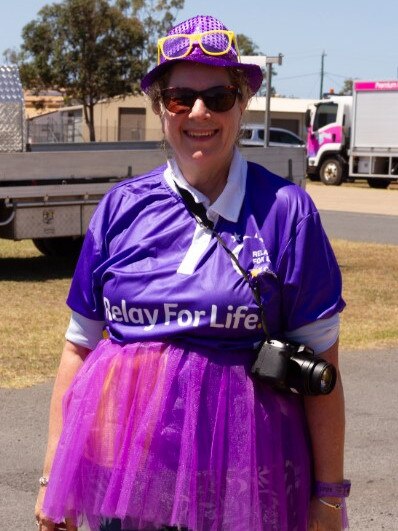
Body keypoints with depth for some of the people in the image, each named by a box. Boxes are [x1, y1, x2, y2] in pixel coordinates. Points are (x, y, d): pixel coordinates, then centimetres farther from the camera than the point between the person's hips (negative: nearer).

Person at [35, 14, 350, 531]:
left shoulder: (285, 210, -6)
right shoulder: (121, 207, 2)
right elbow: (80, 344, 7)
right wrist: (54, 474, 7)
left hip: (242, 469, -2)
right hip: (125, 463, 2)